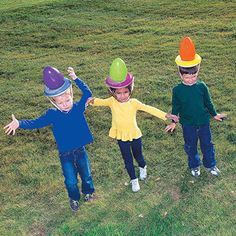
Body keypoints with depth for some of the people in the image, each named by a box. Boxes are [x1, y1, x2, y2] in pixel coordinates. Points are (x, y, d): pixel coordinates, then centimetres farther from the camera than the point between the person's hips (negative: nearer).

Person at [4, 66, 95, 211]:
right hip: (65, 154, -1)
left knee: (86, 175, 19)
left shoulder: (78, 108, -9)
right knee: (71, 181, 9)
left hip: (80, 151, 1)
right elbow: (36, 123, -13)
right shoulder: (52, 115, -11)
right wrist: (19, 123, -27)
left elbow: (87, 93, -14)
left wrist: (75, 79, -20)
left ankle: (88, 192, 48)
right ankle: (74, 198, 38)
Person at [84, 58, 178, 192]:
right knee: (128, 160, 14)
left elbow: (149, 109, -25)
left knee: (138, 156, 22)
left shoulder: (134, 103, -20)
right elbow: (101, 102, -14)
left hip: (135, 136, -1)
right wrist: (93, 100, -39)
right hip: (121, 137, 1)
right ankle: (134, 180, 36)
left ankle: (143, 168, 55)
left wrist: (165, 115, -33)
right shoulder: (112, 102, -13)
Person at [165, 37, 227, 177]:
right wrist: (173, 122, 3)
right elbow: (175, 107, -2)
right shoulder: (177, 90, -14)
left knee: (207, 144, 16)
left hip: (203, 122, 1)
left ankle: (211, 165, 39)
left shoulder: (202, 86, -13)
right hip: (188, 124, 0)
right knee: (190, 147, 16)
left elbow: (208, 102, 1)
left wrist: (215, 115, 11)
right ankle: (195, 166, 40)